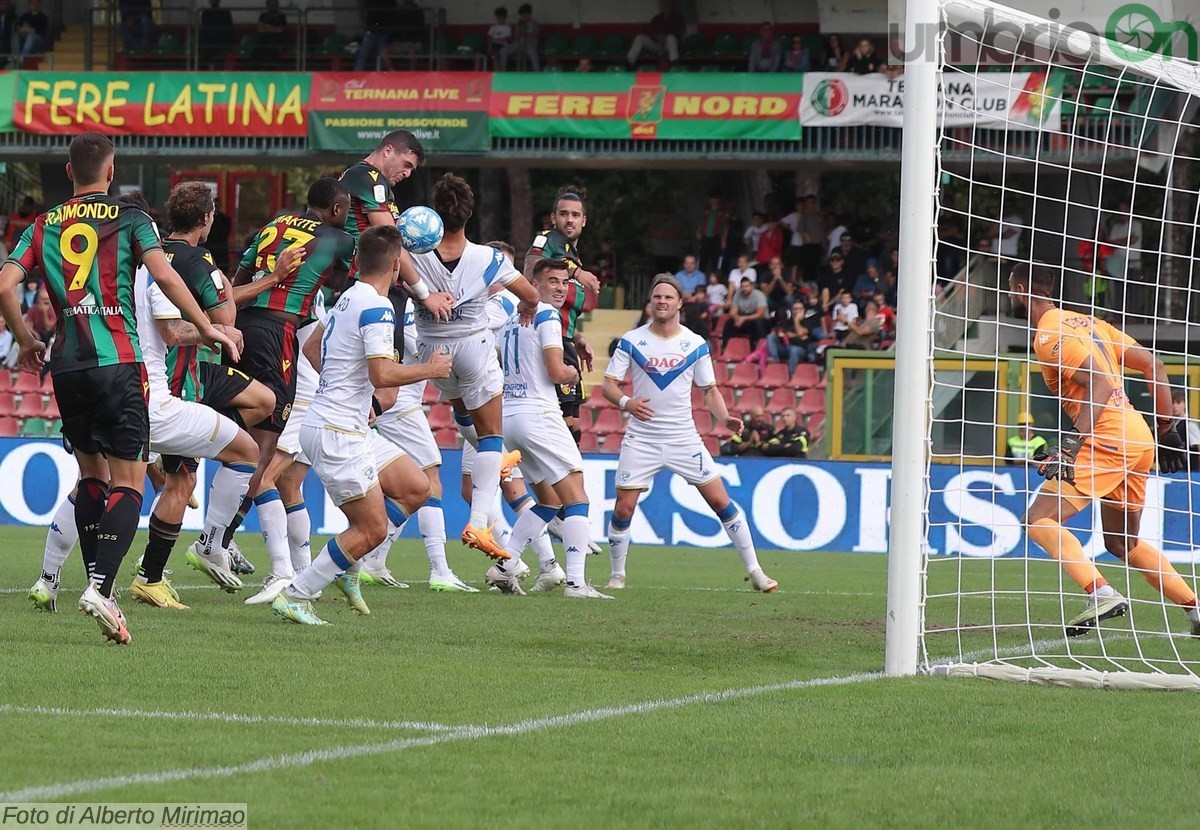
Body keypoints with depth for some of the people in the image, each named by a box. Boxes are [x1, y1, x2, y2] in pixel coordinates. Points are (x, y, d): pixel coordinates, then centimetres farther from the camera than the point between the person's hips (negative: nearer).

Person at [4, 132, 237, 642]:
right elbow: (165, 277, -12)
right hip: (117, 361, -4)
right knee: (127, 482, -4)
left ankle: (96, 582, 13)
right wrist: (208, 330, -4)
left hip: (66, 365, 4)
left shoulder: (44, 226, 11)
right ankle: (101, 587, -21)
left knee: (91, 475, 18)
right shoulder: (129, 219, 1)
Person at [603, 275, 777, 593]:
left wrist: (725, 417, -12)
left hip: (685, 439, 1)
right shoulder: (631, 341, -2)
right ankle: (617, 575, 13)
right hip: (641, 439, -1)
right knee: (623, 509, -7)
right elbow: (609, 384, -3)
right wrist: (625, 402, -25)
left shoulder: (695, 345, 2)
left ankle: (754, 570, 5)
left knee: (721, 501, -4)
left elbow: (710, 390, 7)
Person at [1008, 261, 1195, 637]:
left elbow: (1102, 384, -20)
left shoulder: (1049, 335, -7)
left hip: (1108, 440, -10)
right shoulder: (1084, 322, 20)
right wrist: (1166, 429, 22)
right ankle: (1194, 609, 20)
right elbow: (1153, 365, 18)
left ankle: (1101, 593, -27)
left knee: (1039, 520, -12)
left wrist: (1072, 442, -25)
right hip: (1140, 439, 10)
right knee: (1123, 543, 22)